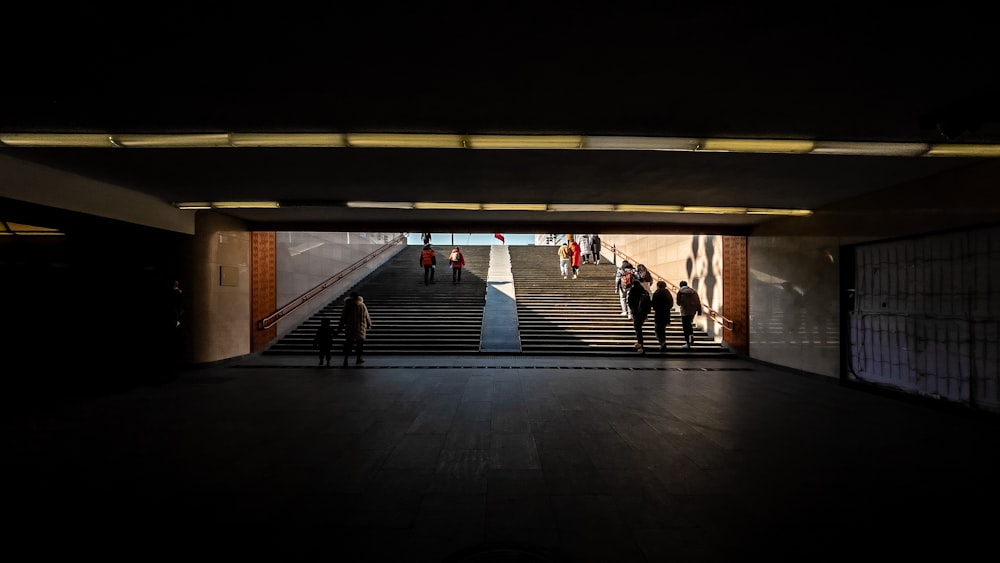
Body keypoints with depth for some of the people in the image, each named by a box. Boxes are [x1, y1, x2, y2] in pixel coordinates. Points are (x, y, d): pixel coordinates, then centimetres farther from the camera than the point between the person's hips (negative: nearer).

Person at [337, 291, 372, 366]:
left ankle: (346, 359, -9)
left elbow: (343, 318, 0)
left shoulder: (347, 306, -3)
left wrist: (340, 328, 7)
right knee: (360, 343, 11)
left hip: (350, 327, 1)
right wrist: (368, 325, 18)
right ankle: (358, 358, 15)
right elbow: (367, 316, 2)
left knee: (348, 343, 4)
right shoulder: (362, 305, -3)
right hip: (360, 327, -1)